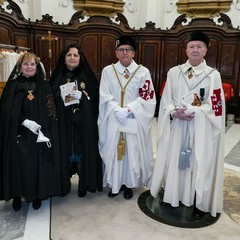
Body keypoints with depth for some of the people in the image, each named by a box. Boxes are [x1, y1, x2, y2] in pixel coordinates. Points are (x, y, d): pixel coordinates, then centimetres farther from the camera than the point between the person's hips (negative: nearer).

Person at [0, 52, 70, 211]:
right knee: (18, 163, 1)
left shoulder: (43, 86, 6)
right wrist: (26, 122, -16)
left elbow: (50, 111, 2)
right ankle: (17, 196, 19)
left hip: (40, 134, 1)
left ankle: (37, 195, 18)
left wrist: (41, 129, -11)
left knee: (38, 163, 2)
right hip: (18, 134, 0)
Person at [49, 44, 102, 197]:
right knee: (65, 150, 6)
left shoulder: (87, 76, 3)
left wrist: (82, 96, -14)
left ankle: (83, 184, 20)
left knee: (83, 151, 4)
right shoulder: (58, 76, 7)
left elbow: (95, 98, 1)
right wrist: (63, 97, -10)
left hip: (84, 123, -1)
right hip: (63, 123, 2)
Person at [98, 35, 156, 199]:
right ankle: (115, 183, 24)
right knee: (112, 151, 6)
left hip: (134, 120, -1)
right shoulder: (107, 71, 5)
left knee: (132, 152, 5)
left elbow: (146, 98, -4)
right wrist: (117, 110, -17)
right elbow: (105, 96, -2)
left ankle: (129, 184, 23)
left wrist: (128, 110, -15)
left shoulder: (143, 72, 0)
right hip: (112, 120, 1)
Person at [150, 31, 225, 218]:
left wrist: (191, 111, -20)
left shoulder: (213, 75, -3)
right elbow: (166, 100, 3)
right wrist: (174, 112, -16)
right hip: (176, 126, 2)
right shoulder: (174, 72, 6)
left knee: (200, 164, 5)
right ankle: (172, 195, 31)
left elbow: (214, 106, -7)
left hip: (201, 129, -2)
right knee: (174, 160, 11)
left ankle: (200, 204, 22)